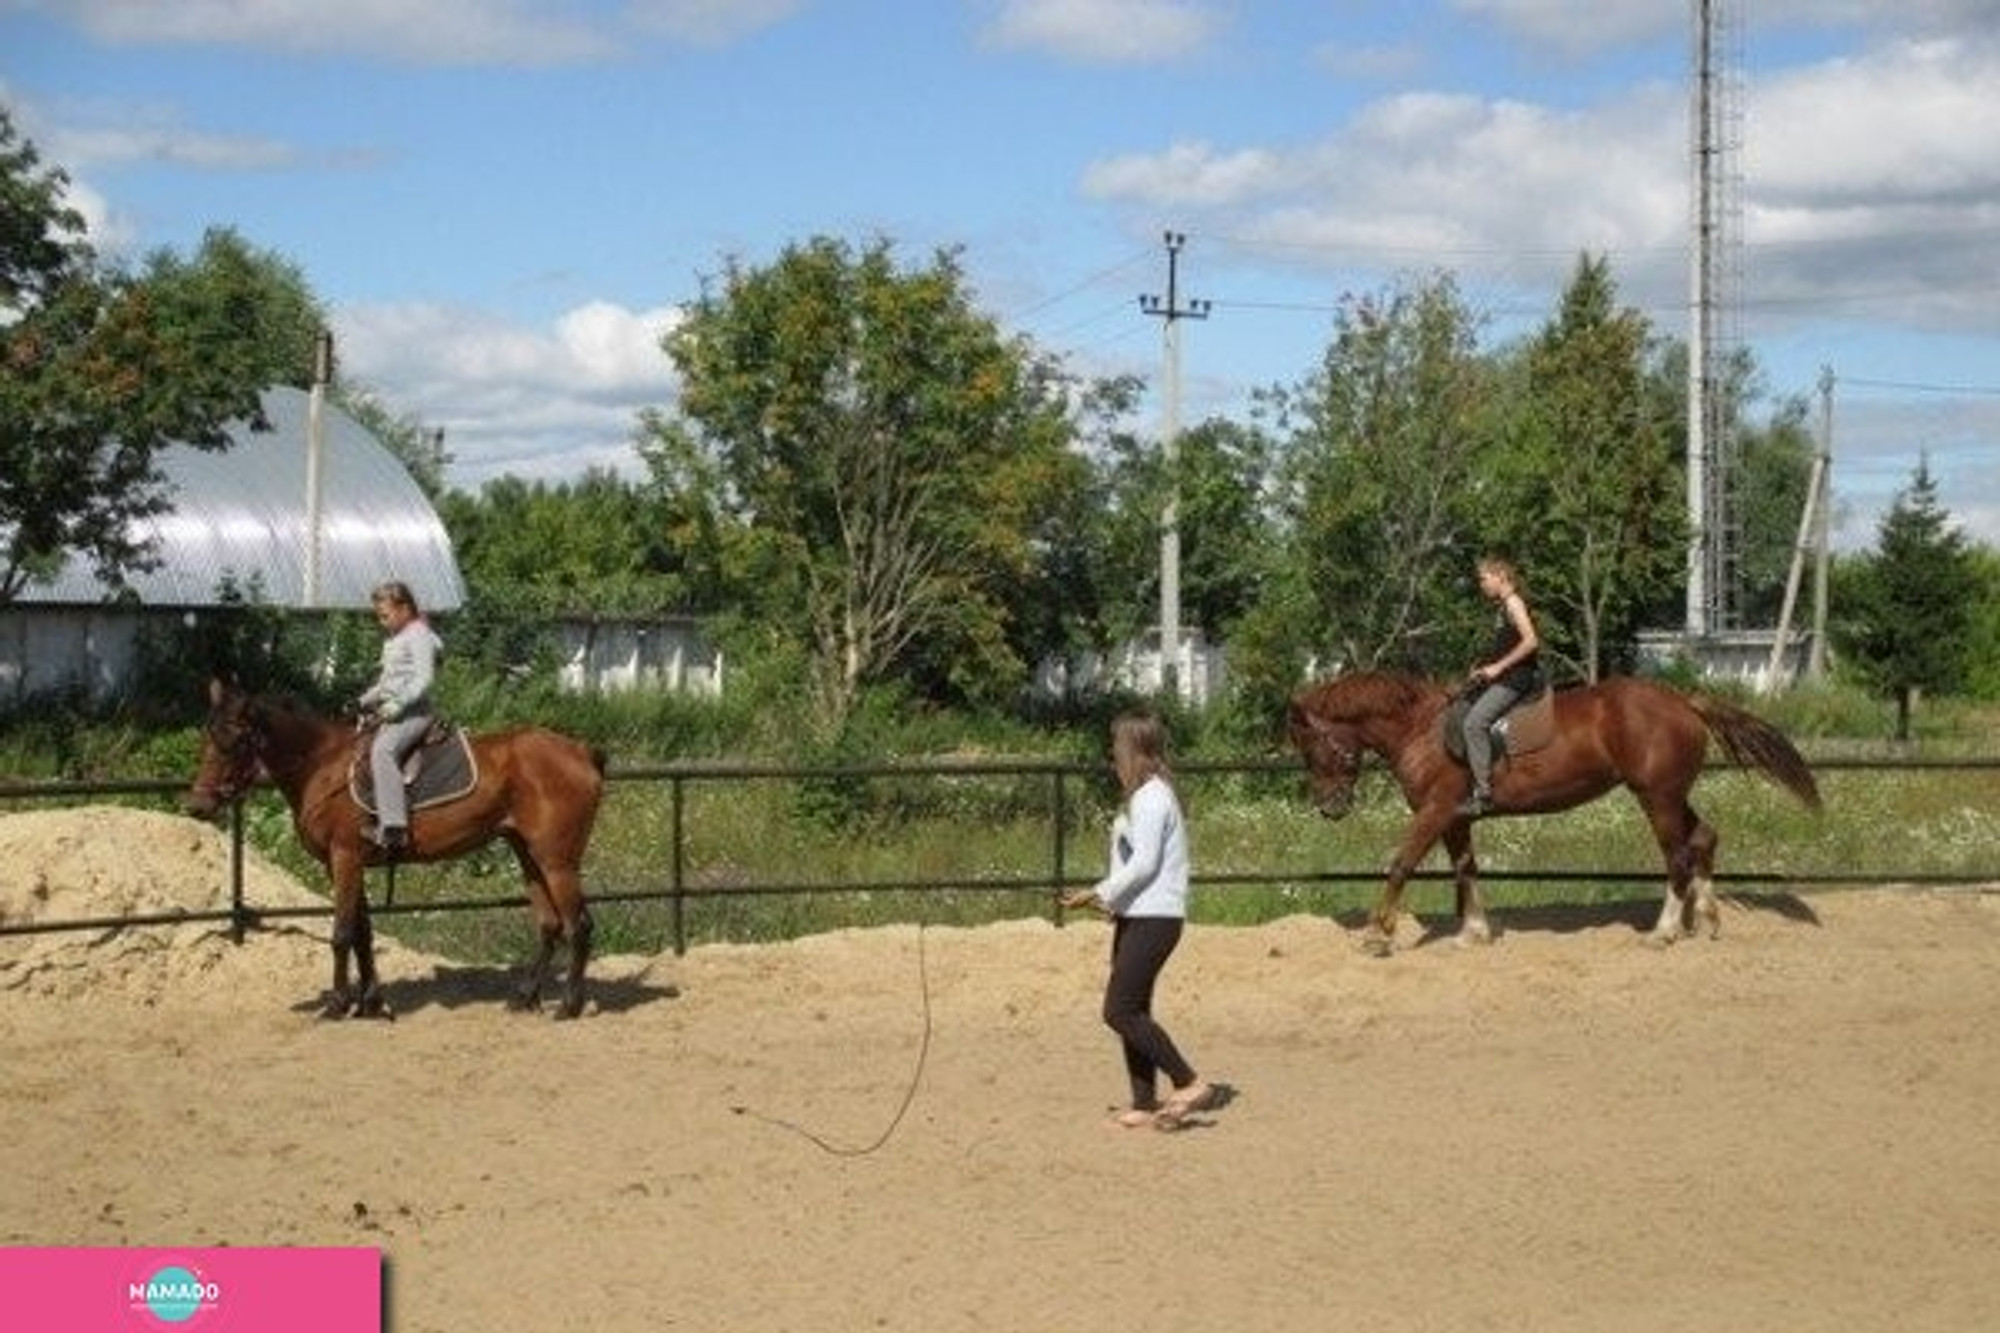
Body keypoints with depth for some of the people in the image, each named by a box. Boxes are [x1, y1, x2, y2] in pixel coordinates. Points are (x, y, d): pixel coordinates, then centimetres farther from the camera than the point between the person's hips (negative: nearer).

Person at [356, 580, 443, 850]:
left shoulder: (419, 636, -9)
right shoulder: (392, 641, 21)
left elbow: (424, 678, -18)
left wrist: (398, 704, -25)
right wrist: (367, 700, 16)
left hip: (413, 712, -11)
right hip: (391, 711, 11)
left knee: (383, 749, -32)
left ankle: (393, 827, -40)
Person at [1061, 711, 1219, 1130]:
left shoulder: (1150, 798, -15)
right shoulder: (1143, 796, 16)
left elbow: (1143, 863, -21)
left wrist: (1101, 893, -14)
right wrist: (1109, 898, 10)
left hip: (1153, 918, -10)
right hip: (1137, 916, 10)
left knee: (1120, 1011, -12)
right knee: (1131, 1012, 11)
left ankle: (1190, 1083, -9)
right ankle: (1144, 1104, 15)